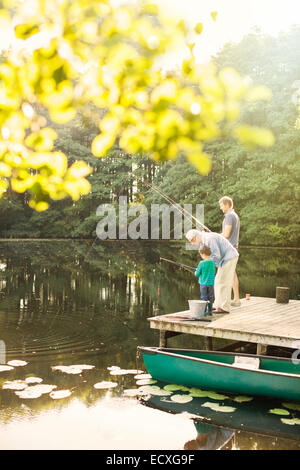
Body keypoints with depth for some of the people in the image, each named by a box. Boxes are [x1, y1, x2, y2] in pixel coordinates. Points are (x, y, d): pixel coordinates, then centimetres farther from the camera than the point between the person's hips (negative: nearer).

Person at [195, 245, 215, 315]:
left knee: (204, 297, 3)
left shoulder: (201, 263, -15)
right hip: (211, 283, 4)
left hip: (203, 283, -4)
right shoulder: (213, 262, -1)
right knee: (210, 297, 12)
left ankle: (204, 312, 4)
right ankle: (210, 311, 17)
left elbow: (197, 274, -8)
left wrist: (196, 272, 13)